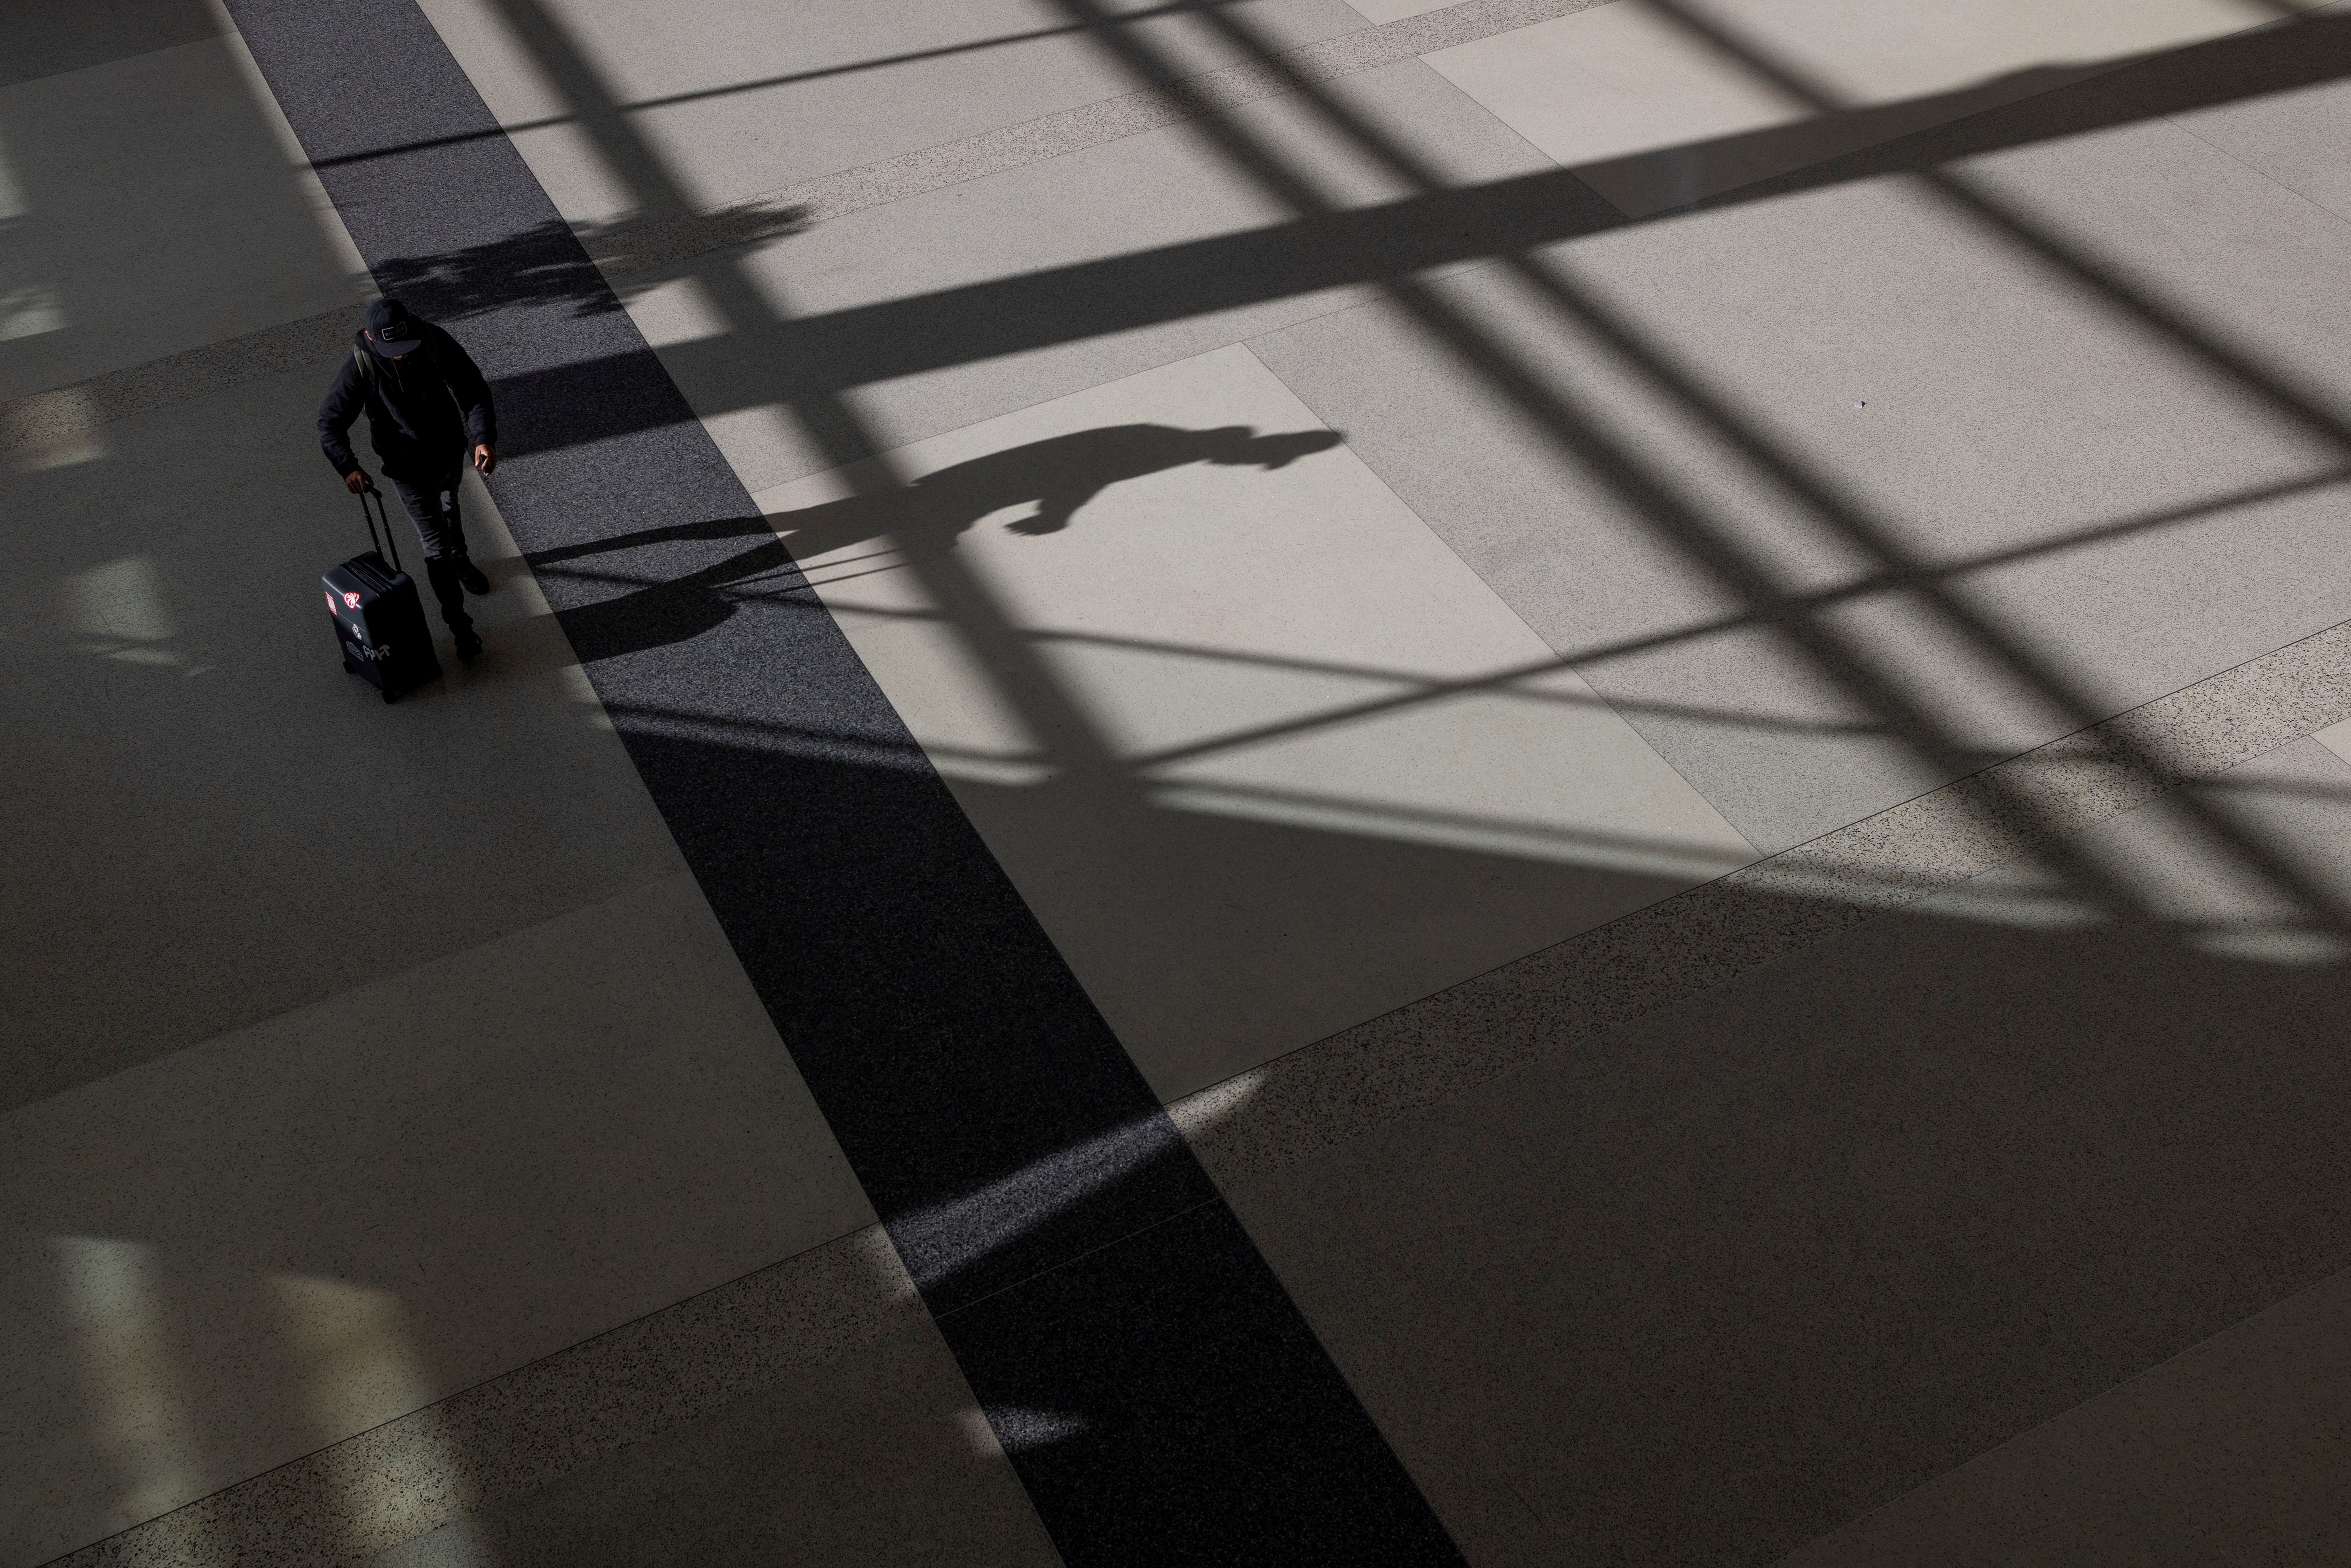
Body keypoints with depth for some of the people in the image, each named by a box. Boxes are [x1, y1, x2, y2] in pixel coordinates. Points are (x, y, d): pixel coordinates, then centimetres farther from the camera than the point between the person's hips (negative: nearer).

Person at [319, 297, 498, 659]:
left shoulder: (436, 342, -23)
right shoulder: (362, 365, -27)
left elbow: (473, 391, -23)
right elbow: (330, 421, -21)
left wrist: (484, 439, -40)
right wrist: (348, 467, -38)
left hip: (450, 450, 3)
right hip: (408, 464, -3)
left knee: (450, 506, 32)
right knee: (435, 543, -3)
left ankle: (460, 560, 63)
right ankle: (460, 625, 9)